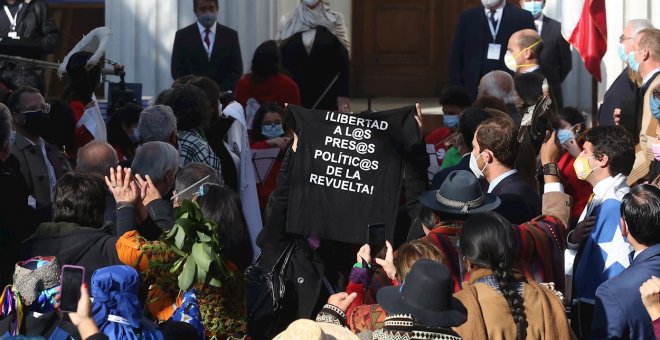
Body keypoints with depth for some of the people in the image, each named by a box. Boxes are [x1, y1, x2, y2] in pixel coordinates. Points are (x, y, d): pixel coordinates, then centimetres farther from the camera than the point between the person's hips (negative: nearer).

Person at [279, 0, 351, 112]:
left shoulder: (333, 21, 1)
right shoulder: (291, 22, 6)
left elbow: (343, 61, -1)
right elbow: (282, 59, 6)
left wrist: (343, 94, -8)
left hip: (327, 92, -1)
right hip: (296, 91, 1)